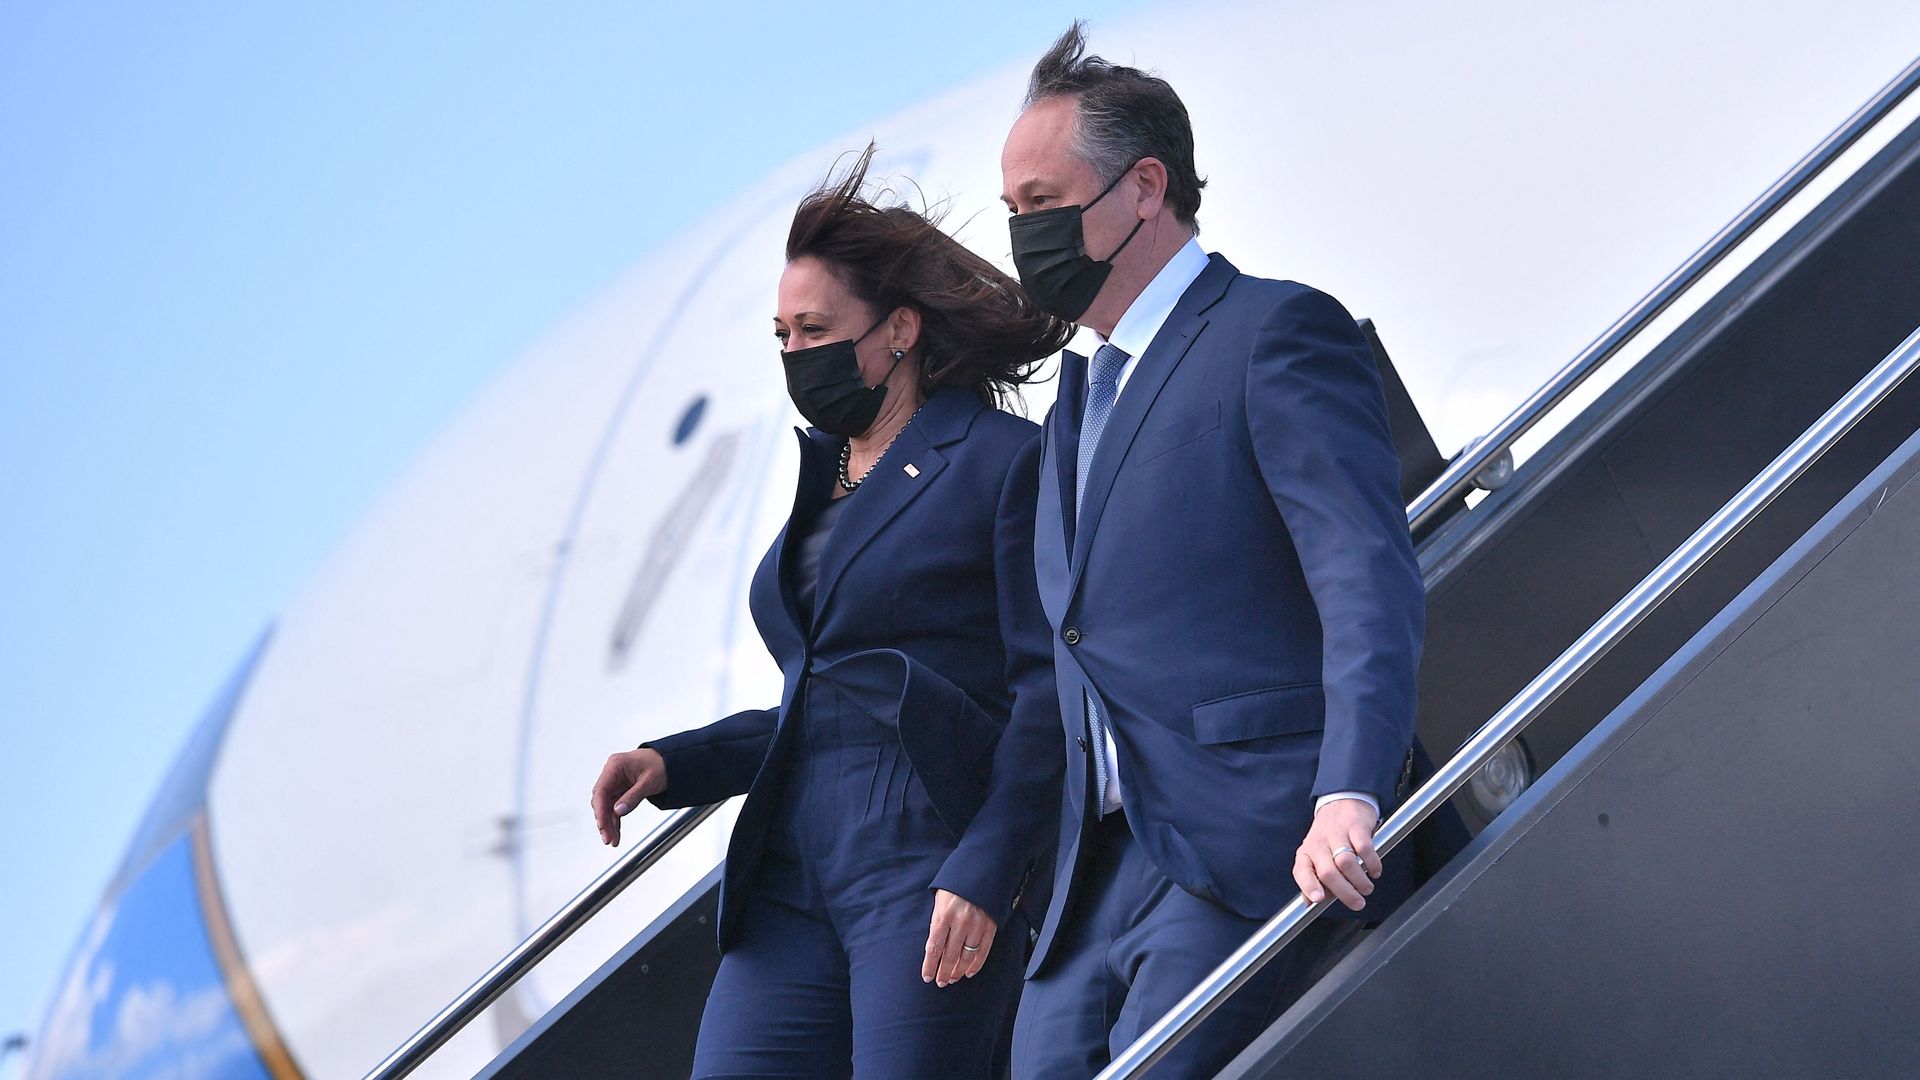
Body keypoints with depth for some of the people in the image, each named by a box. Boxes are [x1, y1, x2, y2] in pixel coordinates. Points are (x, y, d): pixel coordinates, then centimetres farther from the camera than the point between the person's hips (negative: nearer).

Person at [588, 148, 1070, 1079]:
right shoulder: (825, 483, 20)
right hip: (794, 881, 7)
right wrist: (674, 764, 10)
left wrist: (983, 874, -17)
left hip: (933, 873, -7)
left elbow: (1052, 697, -9)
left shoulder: (1005, 462, -3)